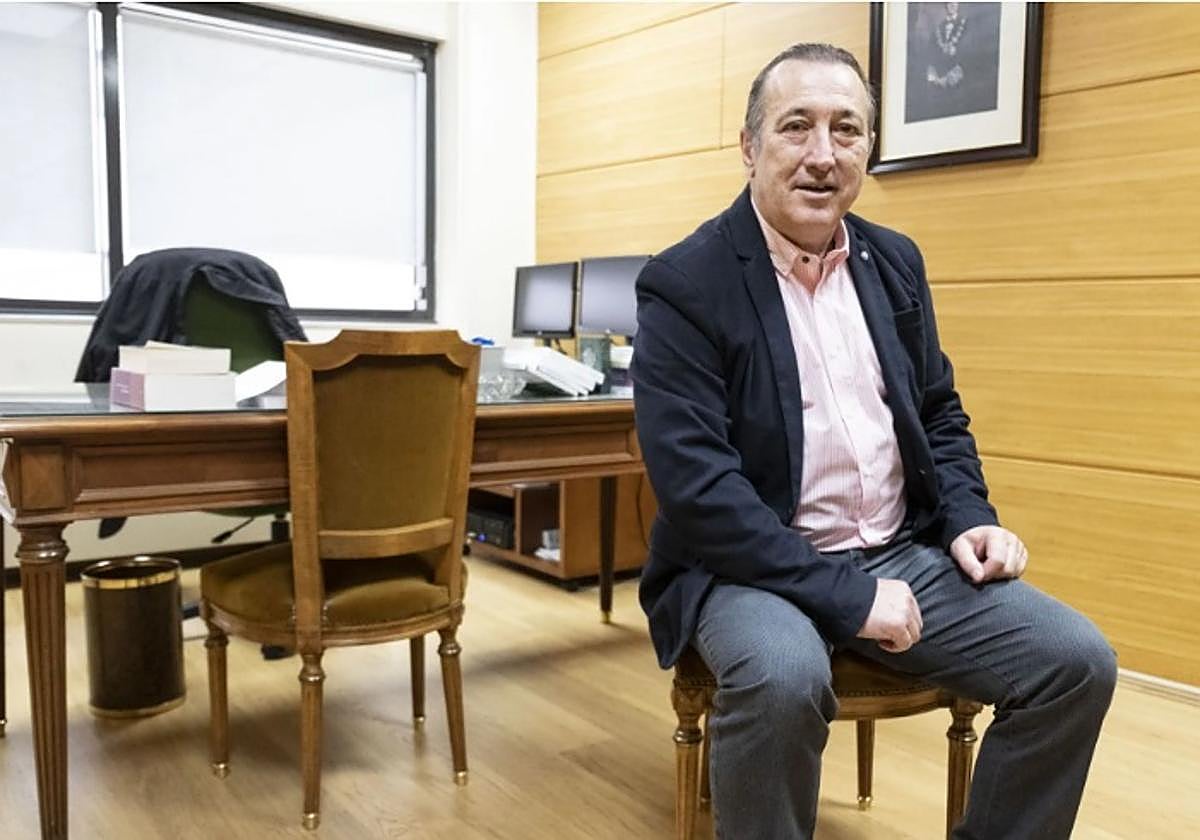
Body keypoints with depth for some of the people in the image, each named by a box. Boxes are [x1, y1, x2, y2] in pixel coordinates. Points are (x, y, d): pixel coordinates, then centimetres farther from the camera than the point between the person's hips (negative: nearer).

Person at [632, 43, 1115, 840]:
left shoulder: (895, 261, 8)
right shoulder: (686, 285, -12)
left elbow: (938, 412, 18)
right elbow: (696, 484, -20)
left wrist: (968, 519, -1)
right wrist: (844, 596, -22)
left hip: (902, 554, 6)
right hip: (754, 566, -6)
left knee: (1078, 659, -7)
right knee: (784, 678, -35)